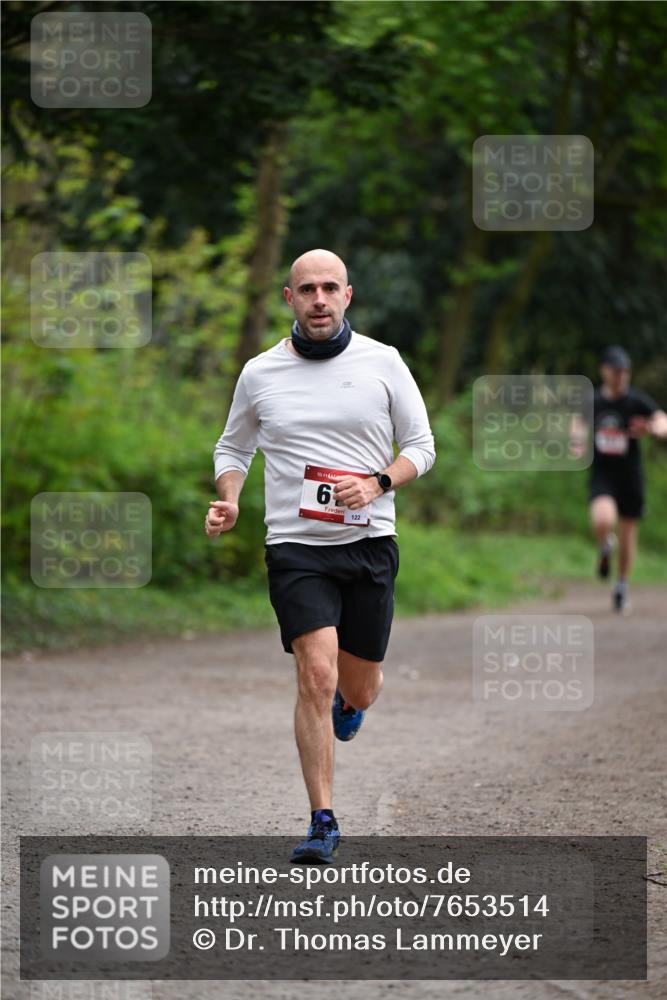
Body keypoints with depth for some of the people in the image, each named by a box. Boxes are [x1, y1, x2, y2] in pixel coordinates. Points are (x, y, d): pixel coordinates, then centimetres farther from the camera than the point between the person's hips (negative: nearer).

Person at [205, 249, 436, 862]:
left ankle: (348, 701, 50)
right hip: (296, 548, -1)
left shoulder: (382, 363, 1)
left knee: (358, 690, 9)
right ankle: (323, 823, -11)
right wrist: (229, 501, -2)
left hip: (369, 542, 1)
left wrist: (377, 484, -13)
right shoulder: (260, 374, 4)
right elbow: (233, 447, 18)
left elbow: (421, 446, 6)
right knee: (317, 676, -17)